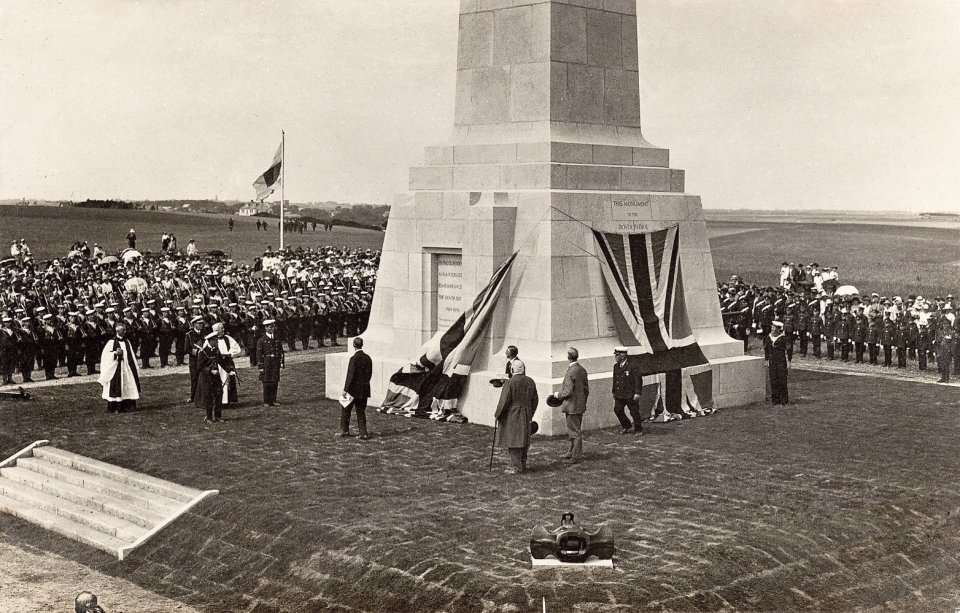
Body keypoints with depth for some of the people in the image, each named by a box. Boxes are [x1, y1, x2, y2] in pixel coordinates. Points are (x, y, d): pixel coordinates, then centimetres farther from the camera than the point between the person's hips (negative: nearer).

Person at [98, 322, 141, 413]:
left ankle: (127, 405, 10)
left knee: (128, 387, 3)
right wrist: (115, 353, -24)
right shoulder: (112, 342, -6)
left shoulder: (126, 342, 11)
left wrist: (134, 368, 11)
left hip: (127, 368, 5)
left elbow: (131, 356, 15)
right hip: (116, 368, -5)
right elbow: (105, 355, -8)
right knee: (117, 387, -6)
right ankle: (114, 407, 0)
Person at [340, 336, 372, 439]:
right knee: (361, 411, 11)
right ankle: (363, 433, 7)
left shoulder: (354, 358, -17)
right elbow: (370, 374, 8)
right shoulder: (368, 358, 2)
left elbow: (350, 375, -17)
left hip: (354, 389, -6)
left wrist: (346, 389, -12)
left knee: (345, 409, 12)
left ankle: (344, 430, 19)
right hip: (364, 390, 6)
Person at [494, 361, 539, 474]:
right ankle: (522, 466, 19)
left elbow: (504, 401, -17)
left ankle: (515, 467, -3)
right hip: (525, 416, 6)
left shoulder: (510, 382, -17)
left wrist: (497, 414, -5)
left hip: (511, 415, -6)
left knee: (513, 441, -1)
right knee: (523, 440, 14)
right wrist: (530, 415, 20)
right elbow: (535, 400, 8)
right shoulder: (530, 382, 1)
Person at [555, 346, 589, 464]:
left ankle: (576, 456, 5)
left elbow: (568, 391, -23)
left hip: (572, 406, -9)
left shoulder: (571, 372, -21)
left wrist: (558, 395, -5)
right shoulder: (582, 370, 5)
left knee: (575, 432, -1)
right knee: (576, 430, 20)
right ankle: (572, 452, 32)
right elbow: (586, 389, 11)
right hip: (580, 406, 9)